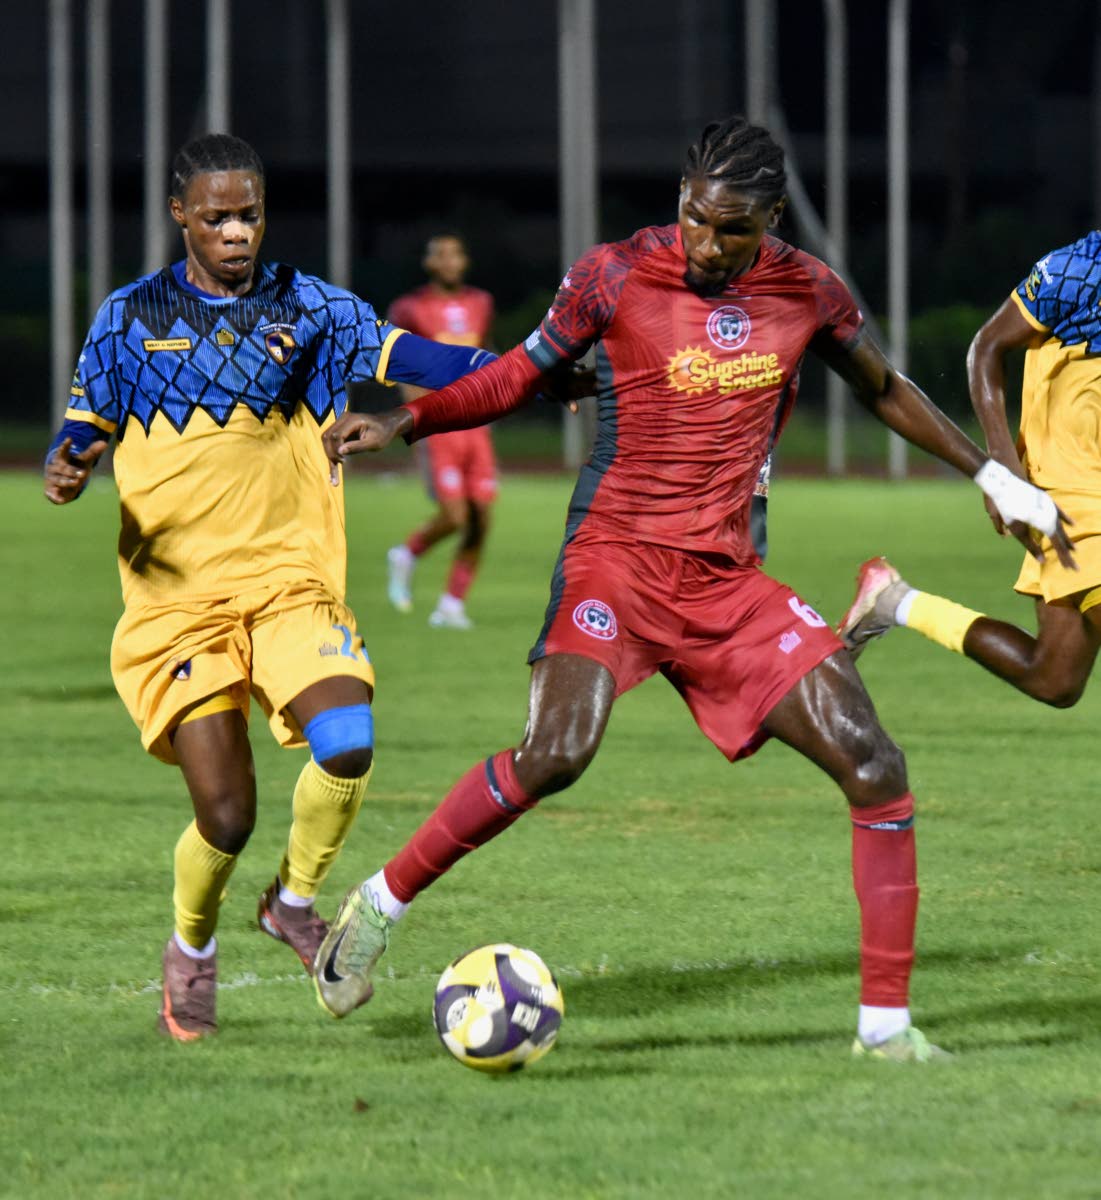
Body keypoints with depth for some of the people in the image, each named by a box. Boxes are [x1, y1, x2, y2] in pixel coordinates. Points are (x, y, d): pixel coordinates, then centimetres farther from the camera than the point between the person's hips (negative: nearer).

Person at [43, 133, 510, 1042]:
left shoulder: (308, 308, 4)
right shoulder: (131, 317, 7)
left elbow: (403, 356, -9)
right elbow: (86, 424, 14)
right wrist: (67, 467, -11)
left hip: (289, 580, 1)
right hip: (176, 593, -1)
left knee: (347, 745, -23)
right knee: (225, 810, -8)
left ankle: (295, 901, 6)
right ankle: (192, 951, 24)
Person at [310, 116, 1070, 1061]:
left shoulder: (808, 292, 4)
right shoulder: (615, 277, -6)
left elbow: (884, 389, 22)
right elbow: (522, 373, 7)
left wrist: (994, 477, 25)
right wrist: (402, 420, -6)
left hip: (729, 583, 4)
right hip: (617, 558, -4)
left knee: (875, 769, -7)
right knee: (555, 755, -27)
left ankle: (886, 1023, 1)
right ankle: (380, 905, -6)